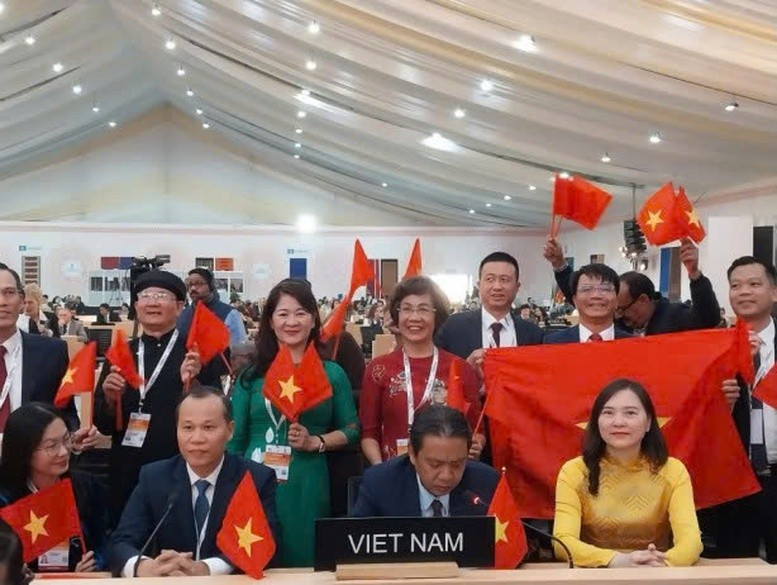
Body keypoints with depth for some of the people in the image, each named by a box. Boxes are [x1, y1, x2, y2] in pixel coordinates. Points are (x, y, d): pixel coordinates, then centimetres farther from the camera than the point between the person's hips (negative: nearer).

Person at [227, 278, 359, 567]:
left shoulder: (331, 373, 5)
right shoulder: (252, 374, 5)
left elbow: (351, 430, 8)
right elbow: (235, 438, 8)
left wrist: (315, 442, -8)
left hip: (306, 490, 0)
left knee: (304, 567, 7)